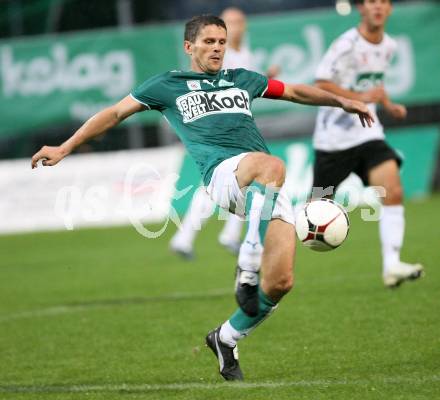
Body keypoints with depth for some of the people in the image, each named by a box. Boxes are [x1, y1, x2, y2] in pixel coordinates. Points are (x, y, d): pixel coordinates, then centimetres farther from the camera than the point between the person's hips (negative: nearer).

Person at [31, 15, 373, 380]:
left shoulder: (242, 80, 29)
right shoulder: (168, 85, 20)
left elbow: (295, 91, 41)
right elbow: (114, 114, 25)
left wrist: (342, 101, 37)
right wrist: (65, 148, 22)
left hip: (269, 188, 4)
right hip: (223, 173, -4)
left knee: (281, 282, -11)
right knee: (272, 166, -41)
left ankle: (227, 339, 14)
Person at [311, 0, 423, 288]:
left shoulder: (388, 46, 7)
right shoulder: (347, 45, -15)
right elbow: (321, 85, -18)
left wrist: (389, 105, 8)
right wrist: (359, 97, -27)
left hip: (368, 133, 6)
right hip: (334, 137, -5)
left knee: (393, 192, -15)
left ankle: (392, 267, -18)